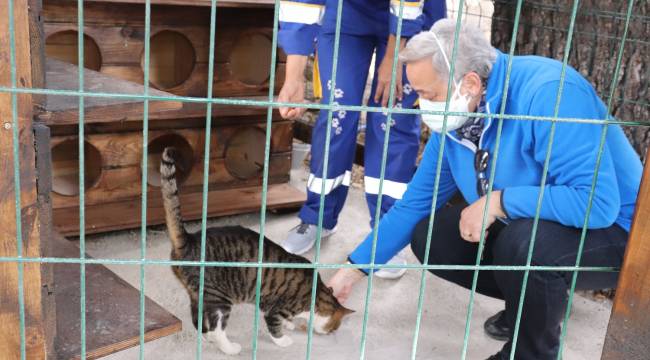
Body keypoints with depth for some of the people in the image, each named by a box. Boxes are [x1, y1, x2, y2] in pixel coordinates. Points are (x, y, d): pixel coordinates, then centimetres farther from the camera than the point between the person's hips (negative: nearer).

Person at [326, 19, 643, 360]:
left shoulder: (548, 92, -31)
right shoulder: (452, 122, -7)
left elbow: (598, 202, -38)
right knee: (429, 237, -5)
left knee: (523, 241, -36)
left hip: (612, 231, -7)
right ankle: (533, 301, 13)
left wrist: (498, 201, -31)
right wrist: (356, 267, 2)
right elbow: (415, 203, 3)